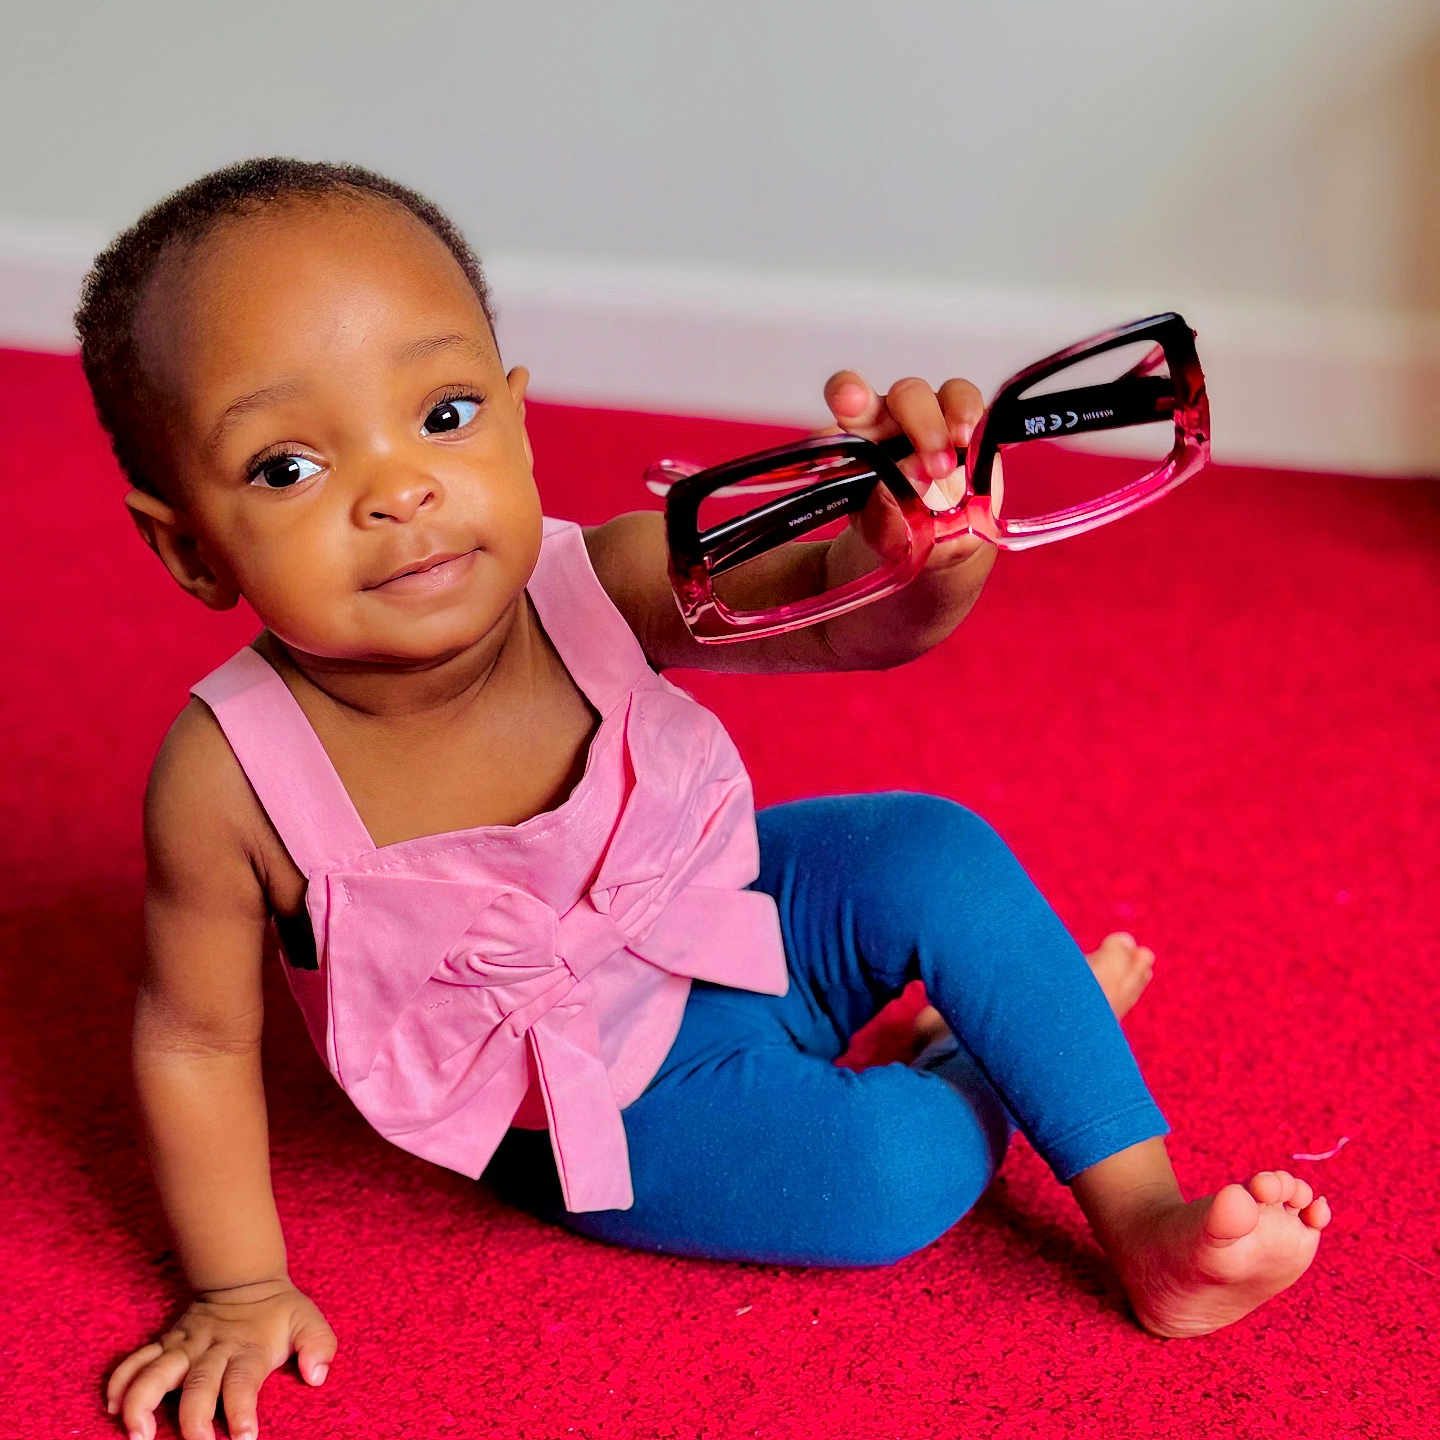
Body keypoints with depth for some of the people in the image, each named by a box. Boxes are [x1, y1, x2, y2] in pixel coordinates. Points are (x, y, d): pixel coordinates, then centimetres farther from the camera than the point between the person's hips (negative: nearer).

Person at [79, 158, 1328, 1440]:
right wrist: (240, 1291, -10)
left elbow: (845, 612, -34)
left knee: (935, 855, -18)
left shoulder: (591, 587, -27)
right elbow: (196, 1039, -16)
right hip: (605, 1111, -3)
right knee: (892, 1174, -20)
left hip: (724, 914, 3)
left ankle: (1142, 1211, -4)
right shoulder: (233, 777, -31)